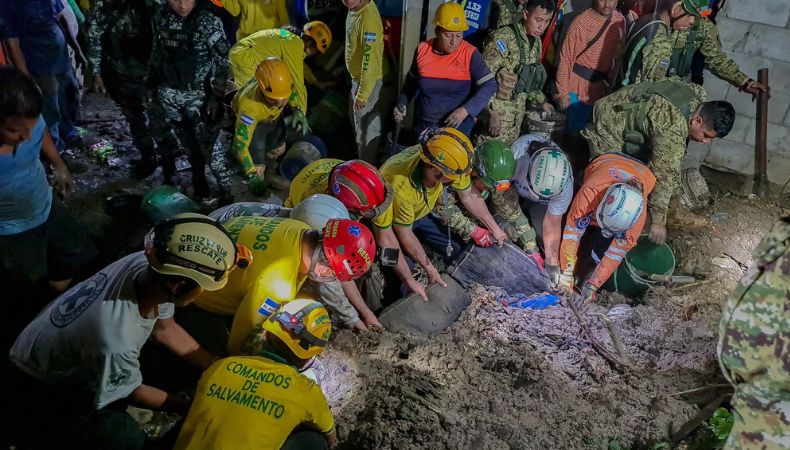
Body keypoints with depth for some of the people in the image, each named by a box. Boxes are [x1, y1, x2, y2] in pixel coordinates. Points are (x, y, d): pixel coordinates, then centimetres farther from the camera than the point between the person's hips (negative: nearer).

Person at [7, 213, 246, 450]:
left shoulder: (142, 264, -25)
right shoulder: (116, 340, -43)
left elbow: (164, 328, -5)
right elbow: (133, 392, -19)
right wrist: (187, 407, -5)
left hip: (67, 354, 7)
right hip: (44, 383, -7)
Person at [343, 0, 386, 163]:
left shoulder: (368, 18, -26)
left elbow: (370, 60, -27)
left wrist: (362, 94, -24)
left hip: (369, 82, -10)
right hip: (357, 79, 10)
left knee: (367, 131, 2)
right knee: (360, 126, 22)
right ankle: (361, 162, 38)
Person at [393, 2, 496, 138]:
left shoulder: (470, 54, -12)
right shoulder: (422, 49, -2)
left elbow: (489, 85, -14)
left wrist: (466, 110, -26)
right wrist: (402, 103, 1)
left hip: (457, 127, -3)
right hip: (423, 125, 3)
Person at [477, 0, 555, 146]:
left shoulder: (537, 42, 10)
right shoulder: (503, 38, -16)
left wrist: (541, 101, 23)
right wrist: (493, 111, -22)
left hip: (518, 110, 7)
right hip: (499, 108, -7)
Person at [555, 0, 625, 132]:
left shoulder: (620, 21, 0)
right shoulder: (581, 22, -15)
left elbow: (618, 56, 10)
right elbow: (566, 57, -13)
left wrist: (612, 83, 10)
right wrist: (562, 91, -14)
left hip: (599, 87, 4)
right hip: (575, 85, -4)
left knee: (579, 127, 13)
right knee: (566, 127, 0)